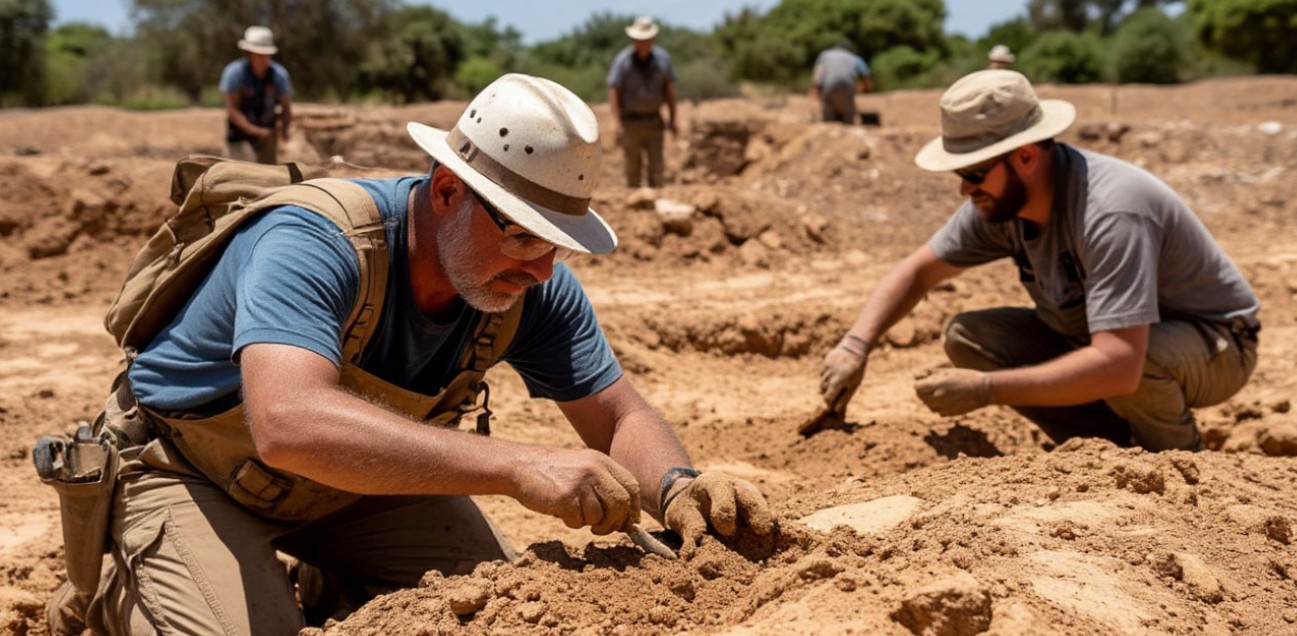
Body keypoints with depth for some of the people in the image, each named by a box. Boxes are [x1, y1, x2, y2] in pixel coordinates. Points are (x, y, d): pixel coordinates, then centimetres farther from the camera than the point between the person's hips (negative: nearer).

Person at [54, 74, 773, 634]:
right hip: (194, 477, -5)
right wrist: (519, 466, -59)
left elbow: (621, 418, -10)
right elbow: (288, 424, -53)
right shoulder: (313, 245, -37)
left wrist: (676, 487, -35)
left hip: (359, 473, 6)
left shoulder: (534, 287, -18)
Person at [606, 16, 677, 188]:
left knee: (657, 164, -5)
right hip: (630, 120, -2)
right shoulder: (623, 60, -10)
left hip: (654, 120, 2)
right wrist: (616, 122, -19)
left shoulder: (662, 58, -1)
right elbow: (613, 92, -12)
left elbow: (669, 89, 7)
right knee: (633, 165, 4)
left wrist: (672, 119, 6)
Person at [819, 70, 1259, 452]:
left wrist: (985, 390, -40)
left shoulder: (1111, 212, -35)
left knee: (1134, 362, -40)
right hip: (1105, 333, 7)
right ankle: (1125, 446, 0)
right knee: (967, 338, -7)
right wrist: (855, 345, -14)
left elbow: (1118, 366, -43)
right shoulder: (999, 200, -11)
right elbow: (917, 270, 2)